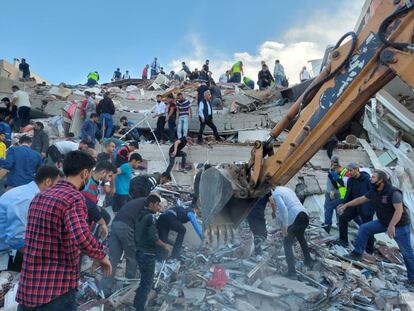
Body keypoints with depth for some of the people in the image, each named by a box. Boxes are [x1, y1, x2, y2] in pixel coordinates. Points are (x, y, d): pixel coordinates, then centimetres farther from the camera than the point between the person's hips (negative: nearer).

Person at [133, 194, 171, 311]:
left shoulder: (139, 215, 8)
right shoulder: (150, 217, -18)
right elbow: (153, 237, -23)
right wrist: (165, 246, -10)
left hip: (139, 252, 9)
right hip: (148, 254, -9)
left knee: (144, 280, 23)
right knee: (147, 283, 2)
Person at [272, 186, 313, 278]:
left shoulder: (275, 194, -4)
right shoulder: (286, 189, 21)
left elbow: (283, 208, -20)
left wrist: (284, 226, -17)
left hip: (295, 218, -8)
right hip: (304, 215, 8)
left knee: (287, 244, 8)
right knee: (301, 237, 34)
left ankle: (291, 272, 9)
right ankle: (308, 261, 48)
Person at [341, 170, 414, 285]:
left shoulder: (393, 192, -26)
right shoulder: (374, 192, -3)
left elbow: (399, 210, -33)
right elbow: (361, 199, 8)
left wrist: (392, 226, -40)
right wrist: (346, 205, 11)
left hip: (399, 225, -7)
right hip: (383, 222, 7)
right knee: (364, 228, 0)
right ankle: (357, 253, 10)